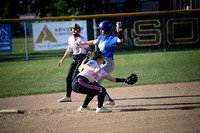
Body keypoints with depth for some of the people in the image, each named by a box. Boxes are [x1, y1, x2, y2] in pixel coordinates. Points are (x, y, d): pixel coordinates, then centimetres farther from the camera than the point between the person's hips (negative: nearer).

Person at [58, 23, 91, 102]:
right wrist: (62, 60, 24)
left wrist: (87, 58, -22)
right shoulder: (70, 39, 12)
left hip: (81, 58, -8)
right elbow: (69, 50, 24)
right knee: (68, 78, 6)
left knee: (74, 78, -16)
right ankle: (68, 97, 14)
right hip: (75, 59, 8)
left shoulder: (82, 39, -10)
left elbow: (88, 49, -7)